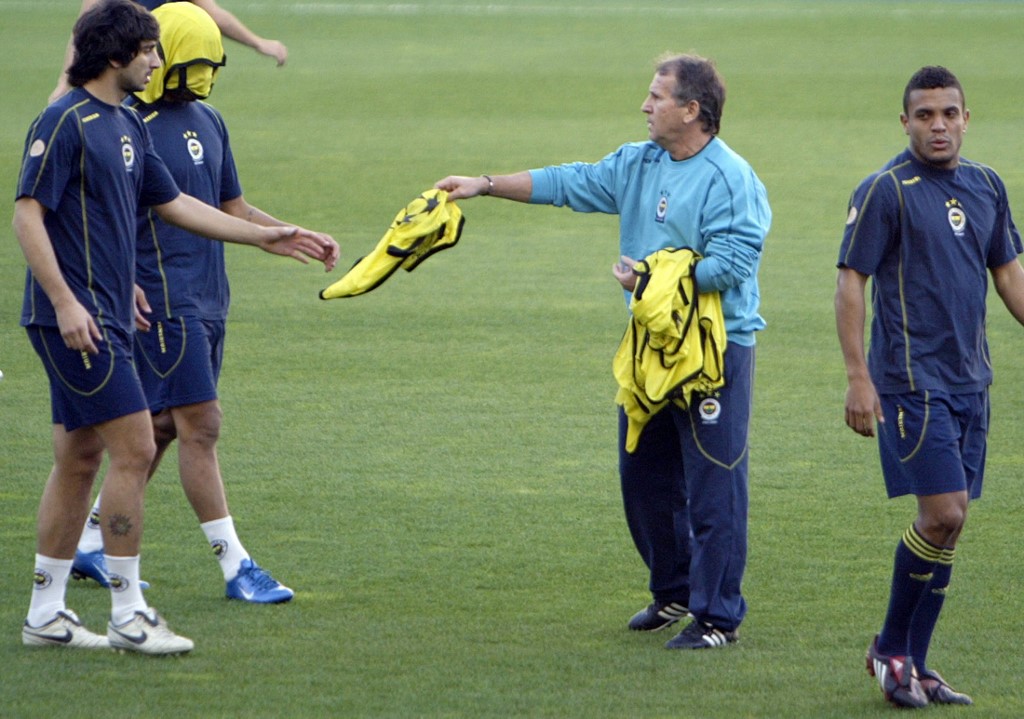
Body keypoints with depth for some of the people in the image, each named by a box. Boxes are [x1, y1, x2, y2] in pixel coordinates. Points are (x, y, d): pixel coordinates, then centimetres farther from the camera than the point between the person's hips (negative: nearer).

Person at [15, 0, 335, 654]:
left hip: (106, 317, 10)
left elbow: (173, 203, 23)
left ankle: (47, 613, 17)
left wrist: (266, 238, 22)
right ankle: (128, 615, -5)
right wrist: (66, 302, -23)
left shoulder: (128, 125, 15)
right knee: (134, 449, -10)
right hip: (77, 319, -10)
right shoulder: (67, 122, -13)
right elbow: (28, 214, -17)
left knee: (80, 460, 11)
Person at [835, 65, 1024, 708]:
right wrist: (859, 378, -13)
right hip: (912, 381, -6)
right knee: (944, 515, -12)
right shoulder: (886, 191, -8)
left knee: (949, 521, 6)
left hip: (970, 381, 6)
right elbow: (851, 283, -8)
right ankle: (891, 649, 4)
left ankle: (914, 664, 14)